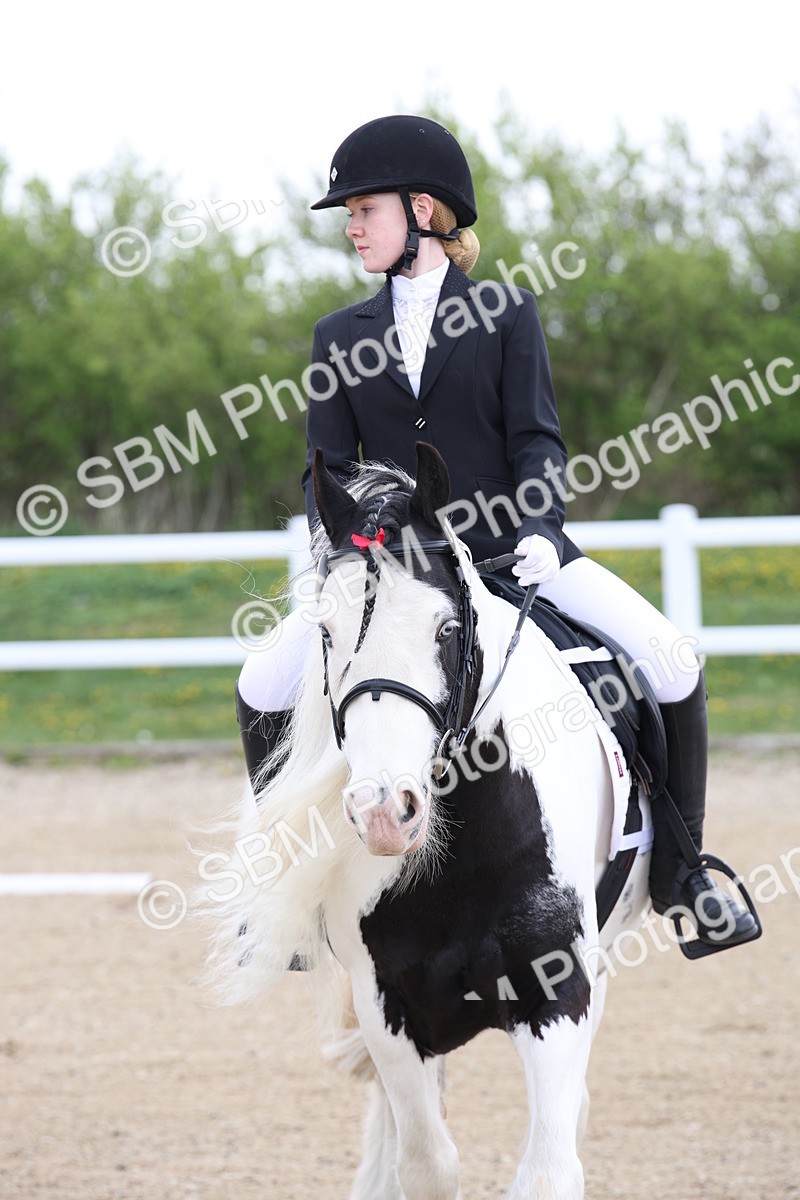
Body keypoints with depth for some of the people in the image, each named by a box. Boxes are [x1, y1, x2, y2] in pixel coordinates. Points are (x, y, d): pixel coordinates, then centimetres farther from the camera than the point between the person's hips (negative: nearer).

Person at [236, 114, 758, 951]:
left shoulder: (505, 314, 3)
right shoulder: (340, 339, 10)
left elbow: (537, 441, -3)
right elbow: (328, 468, 5)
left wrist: (540, 531, -21)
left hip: (509, 548, -2)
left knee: (671, 663, -18)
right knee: (263, 691, -16)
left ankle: (680, 868, -2)